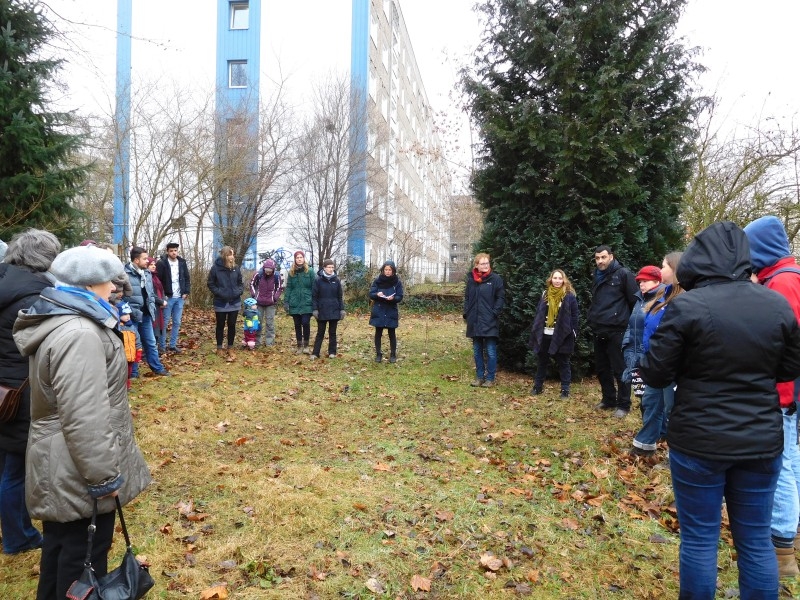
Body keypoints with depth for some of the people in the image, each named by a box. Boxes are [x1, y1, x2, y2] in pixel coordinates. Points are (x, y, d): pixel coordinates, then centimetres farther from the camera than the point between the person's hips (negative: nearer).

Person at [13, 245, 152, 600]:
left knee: (60, 542, 26)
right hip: (79, 471, -10)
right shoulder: (78, 334, -27)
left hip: (60, 466, 10)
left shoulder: (57, 321, 8)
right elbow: (84, 418, -30)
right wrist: (104, 475, -22)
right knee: (83, 551, 8)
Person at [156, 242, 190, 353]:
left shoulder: (182, 262, 7)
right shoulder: (161, 263, -8)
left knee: (177, 322, 8)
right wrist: (162, 296, -12)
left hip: (180, 298, 4)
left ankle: (173, 345, 17)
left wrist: (186, 292, 3)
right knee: (165, 322, 1)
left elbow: (187, 278, 12)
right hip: (167, 297, -4)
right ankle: (161, 346, 11)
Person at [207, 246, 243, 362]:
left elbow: (240, 282, 9)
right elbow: (211, 284, -4)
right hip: (221, 303, -2)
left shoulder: (236, 268, -1)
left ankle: (230, 349, 19)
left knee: (232, 325, 7)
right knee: (220, 325, 11)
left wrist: (239, 291, -8)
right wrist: (219, 292, -16)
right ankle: (219, 348, 24)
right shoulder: (216, 268, -10)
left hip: (234, 303, 3)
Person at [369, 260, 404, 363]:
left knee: (392, 333, 5)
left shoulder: (397, 282, -2)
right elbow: (371, 294, -2)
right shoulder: (377, 280, -1)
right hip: (378, 312, 1)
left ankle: (393, 355, 16)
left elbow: (400, 297, -4)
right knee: (378, 333, 6)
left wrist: (393, 298, -24)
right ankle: (378, 354, 17)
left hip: (391, 312, -1)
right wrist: (377, 294, -23)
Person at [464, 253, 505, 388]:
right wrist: (466, 313, 5)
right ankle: (479, 377, 23)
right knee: (477, 351, 13)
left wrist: (494, 313, -13)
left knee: (490, 352, 0)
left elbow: (501, 298, -4)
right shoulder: (471, 278, 8)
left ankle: (490, 378, 10)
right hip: (474, 321, 5)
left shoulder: (496, 279, -4)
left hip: (489, 322, -4)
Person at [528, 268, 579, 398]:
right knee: (542, 362, 14)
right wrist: (535, 331, 7)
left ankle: (565, 389, 13)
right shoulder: (545, 294, 8)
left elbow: (574, 317, -4)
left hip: (562, 336, -4)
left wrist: (573, 333, -9)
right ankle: (538, 386, 25)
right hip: (545, 335, 4)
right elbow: (538, 314, 11)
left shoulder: (569, 296, -4)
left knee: (563, 363, 6)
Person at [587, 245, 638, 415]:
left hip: (617, 330, -8)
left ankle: (623, 405, 8)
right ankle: (609, 400, 26)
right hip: (599, 331, 8)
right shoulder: (598, 277, 17)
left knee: (620, 369, -2)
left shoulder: (623, 274, -6)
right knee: (602, 368, 13)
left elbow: (635, 301, -8)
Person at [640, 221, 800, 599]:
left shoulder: (687, 306, -15)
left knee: (699, 539, 10)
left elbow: (655, 375, -11)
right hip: (762, 440, 5)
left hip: (699, 441, -4)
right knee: (756, 540, 17)